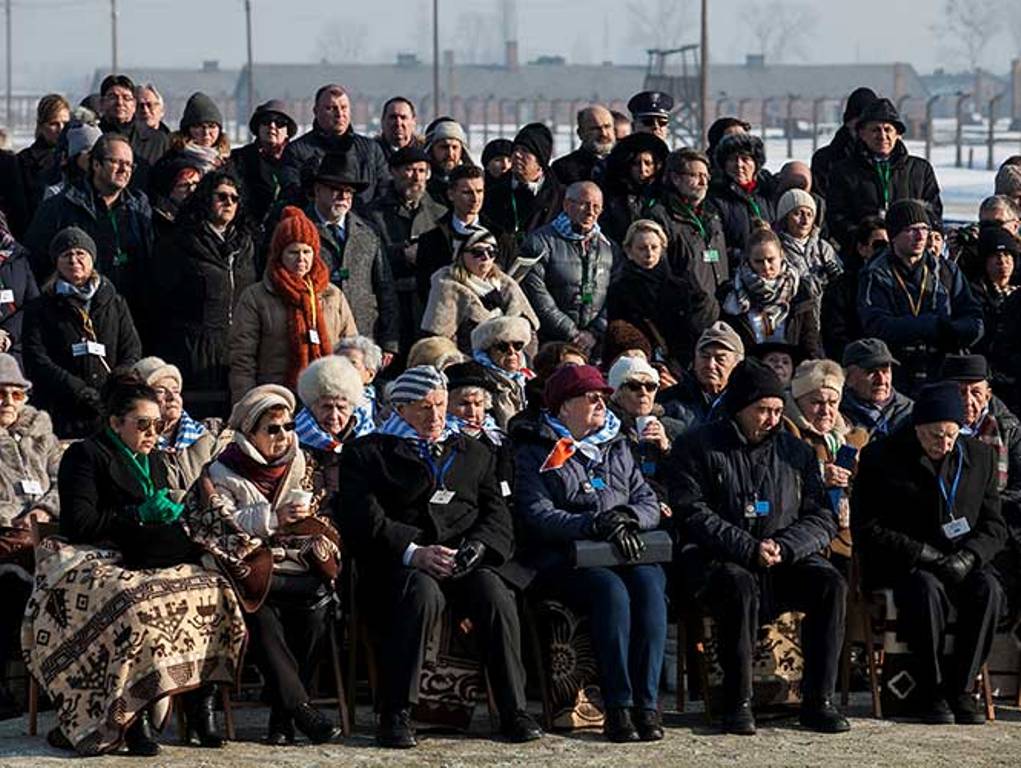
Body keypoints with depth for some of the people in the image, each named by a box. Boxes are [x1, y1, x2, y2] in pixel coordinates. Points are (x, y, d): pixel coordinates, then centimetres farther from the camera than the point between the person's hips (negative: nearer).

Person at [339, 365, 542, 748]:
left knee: (495, 594, -31)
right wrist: (413, 552, -17)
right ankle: (395, 715, -33)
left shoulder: (473, 453, 26)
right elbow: (363, 519, -2)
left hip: (468, 560, 3)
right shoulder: (368, 454, 13)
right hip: (401, 561, -3)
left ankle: (513, 711, -25)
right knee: (423, 594, -38)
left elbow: (496, 513, 15)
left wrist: (476, 547, -8)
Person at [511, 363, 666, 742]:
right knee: (610, 589, -35)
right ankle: (618, 707, -35)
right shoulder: (536, 452, 7)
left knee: (649, 585, -29)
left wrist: (628, 516, -8)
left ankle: (647, 703, -32)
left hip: (625, 553, 4)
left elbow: (649, 503, 16)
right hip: (560, 558, -4)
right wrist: (594, 525, -20)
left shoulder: (616, 448, 23)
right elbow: (537, 516, -7)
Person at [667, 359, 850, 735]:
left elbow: (822, 519, 8)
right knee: (741, 584, -37)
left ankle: (818, 700, -20)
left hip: (785, 562, 4)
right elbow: (693, 516, -9)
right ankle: (738, 702, -28)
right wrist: (749, 549, -20)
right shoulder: (697, 449, 3)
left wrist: (784, 547, -12)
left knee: (831, 583, -24)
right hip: (718, 560, -4)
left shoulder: (795, 451, 14)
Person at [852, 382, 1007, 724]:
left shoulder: (980, 456, 8)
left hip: (963, 563, 3)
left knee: (988, 590, -29)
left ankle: (960, 689, -18)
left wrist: (967, 557, -13)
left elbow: (994, 526, 9)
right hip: (902, 565, -3)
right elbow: (866, 529, -6)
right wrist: (924, 554, -16)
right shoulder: (881, 458, -2)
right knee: (927, 590, -36)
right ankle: (930, 692, -21)